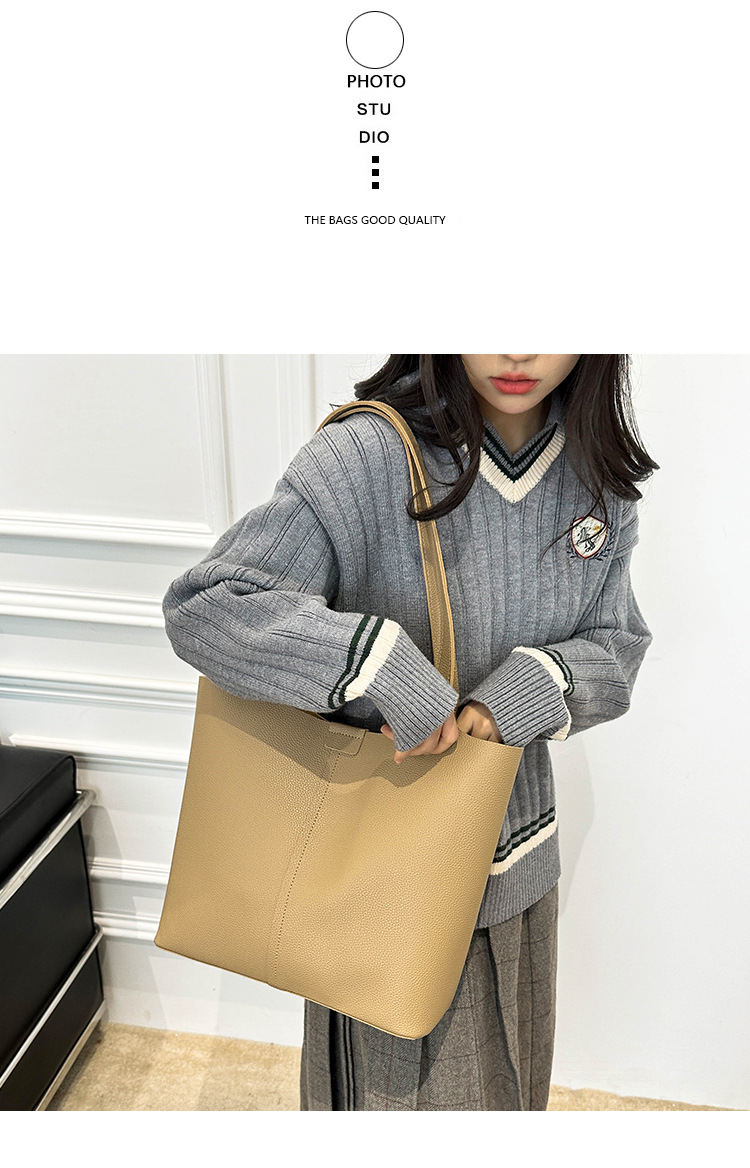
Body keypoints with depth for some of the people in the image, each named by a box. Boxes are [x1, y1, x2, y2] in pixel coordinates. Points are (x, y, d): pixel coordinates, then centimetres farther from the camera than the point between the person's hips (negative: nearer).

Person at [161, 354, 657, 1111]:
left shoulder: (598, 473, -5)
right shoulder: (369, 453, -23)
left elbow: (618, 644, 0)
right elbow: (201, 608, -28)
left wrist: (519, 694, -20)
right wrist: (390, 673, -36)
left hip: (518, 849, 5)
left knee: (509, 1075, 28)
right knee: (399, 1082, 18)